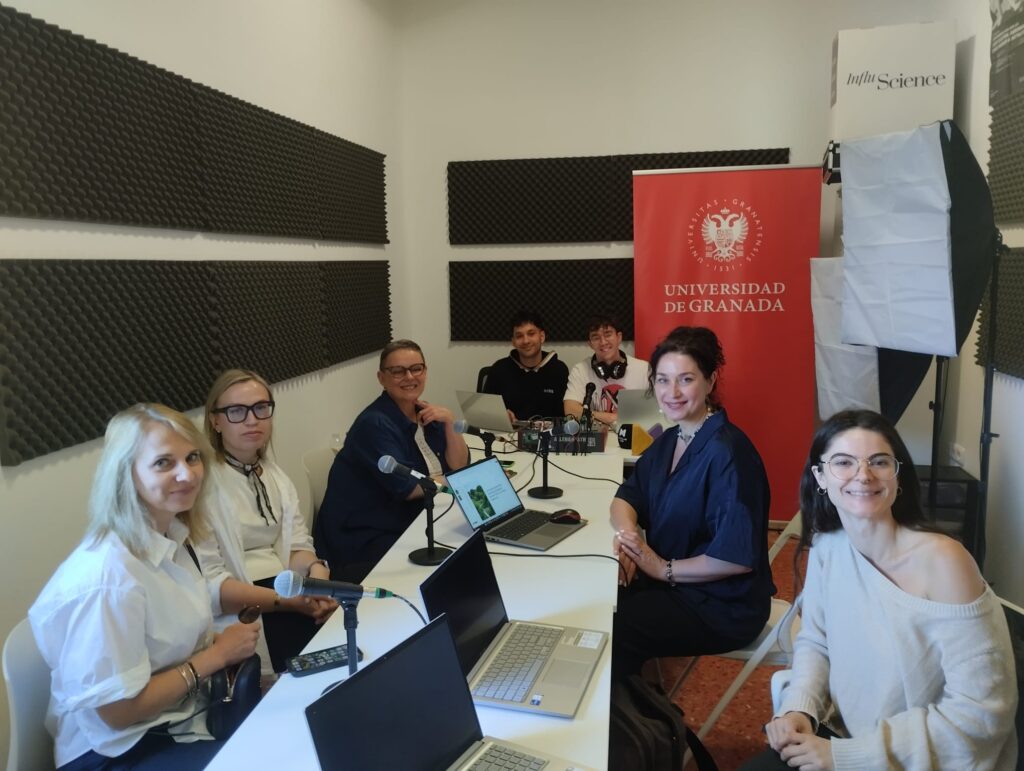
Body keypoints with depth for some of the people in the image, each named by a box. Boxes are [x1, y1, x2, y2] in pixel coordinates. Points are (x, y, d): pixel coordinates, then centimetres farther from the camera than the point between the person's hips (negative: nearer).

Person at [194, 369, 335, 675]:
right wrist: (286, 601, -20)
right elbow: (208, 581, -13)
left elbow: (298, 544, 8)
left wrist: (316, 571, -15)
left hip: (290, 592, 6)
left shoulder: (274, 475, 14)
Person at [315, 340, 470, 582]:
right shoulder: (375, 424, -18)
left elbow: (459, 466, 2)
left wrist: (449, 421, -11)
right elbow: (406, 488, -23)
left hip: (408, 524, 8)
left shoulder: (425, 412, 6)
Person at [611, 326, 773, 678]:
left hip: (723, 608, -8)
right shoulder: (669, 441, 3)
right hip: (671, 583, 8)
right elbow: (627, 496, 10)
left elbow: (737, 556, -27)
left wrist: (663, 568, -18)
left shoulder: (728, 452, -24)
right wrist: (627, 533, -11)